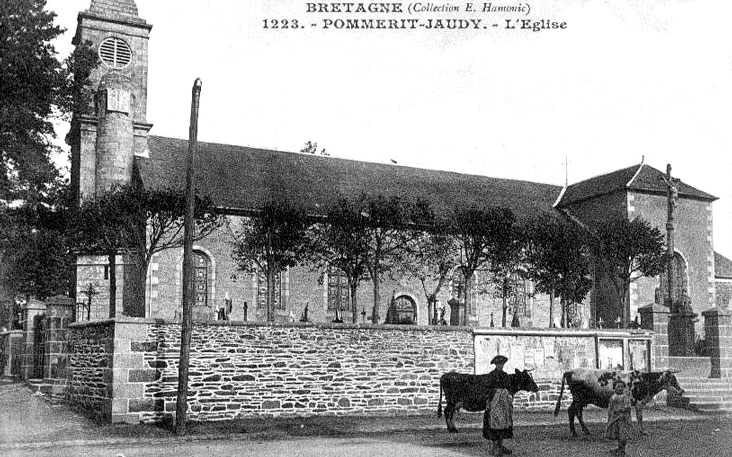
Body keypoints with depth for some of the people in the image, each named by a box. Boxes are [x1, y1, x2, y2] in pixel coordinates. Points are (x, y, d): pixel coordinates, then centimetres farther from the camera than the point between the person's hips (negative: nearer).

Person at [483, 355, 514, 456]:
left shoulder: (505, 375, 11)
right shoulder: (491, 375, -6)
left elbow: (508, 387, 15)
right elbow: (489, 389, -9)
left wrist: (510, 401, 13)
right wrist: (488, 404, -13)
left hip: (505, 397, 6)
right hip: (495, 398, -6)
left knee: (504, 423, 8)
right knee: (495, 422, -6)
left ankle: (501, 446, 16)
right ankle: (495, 448, -1)